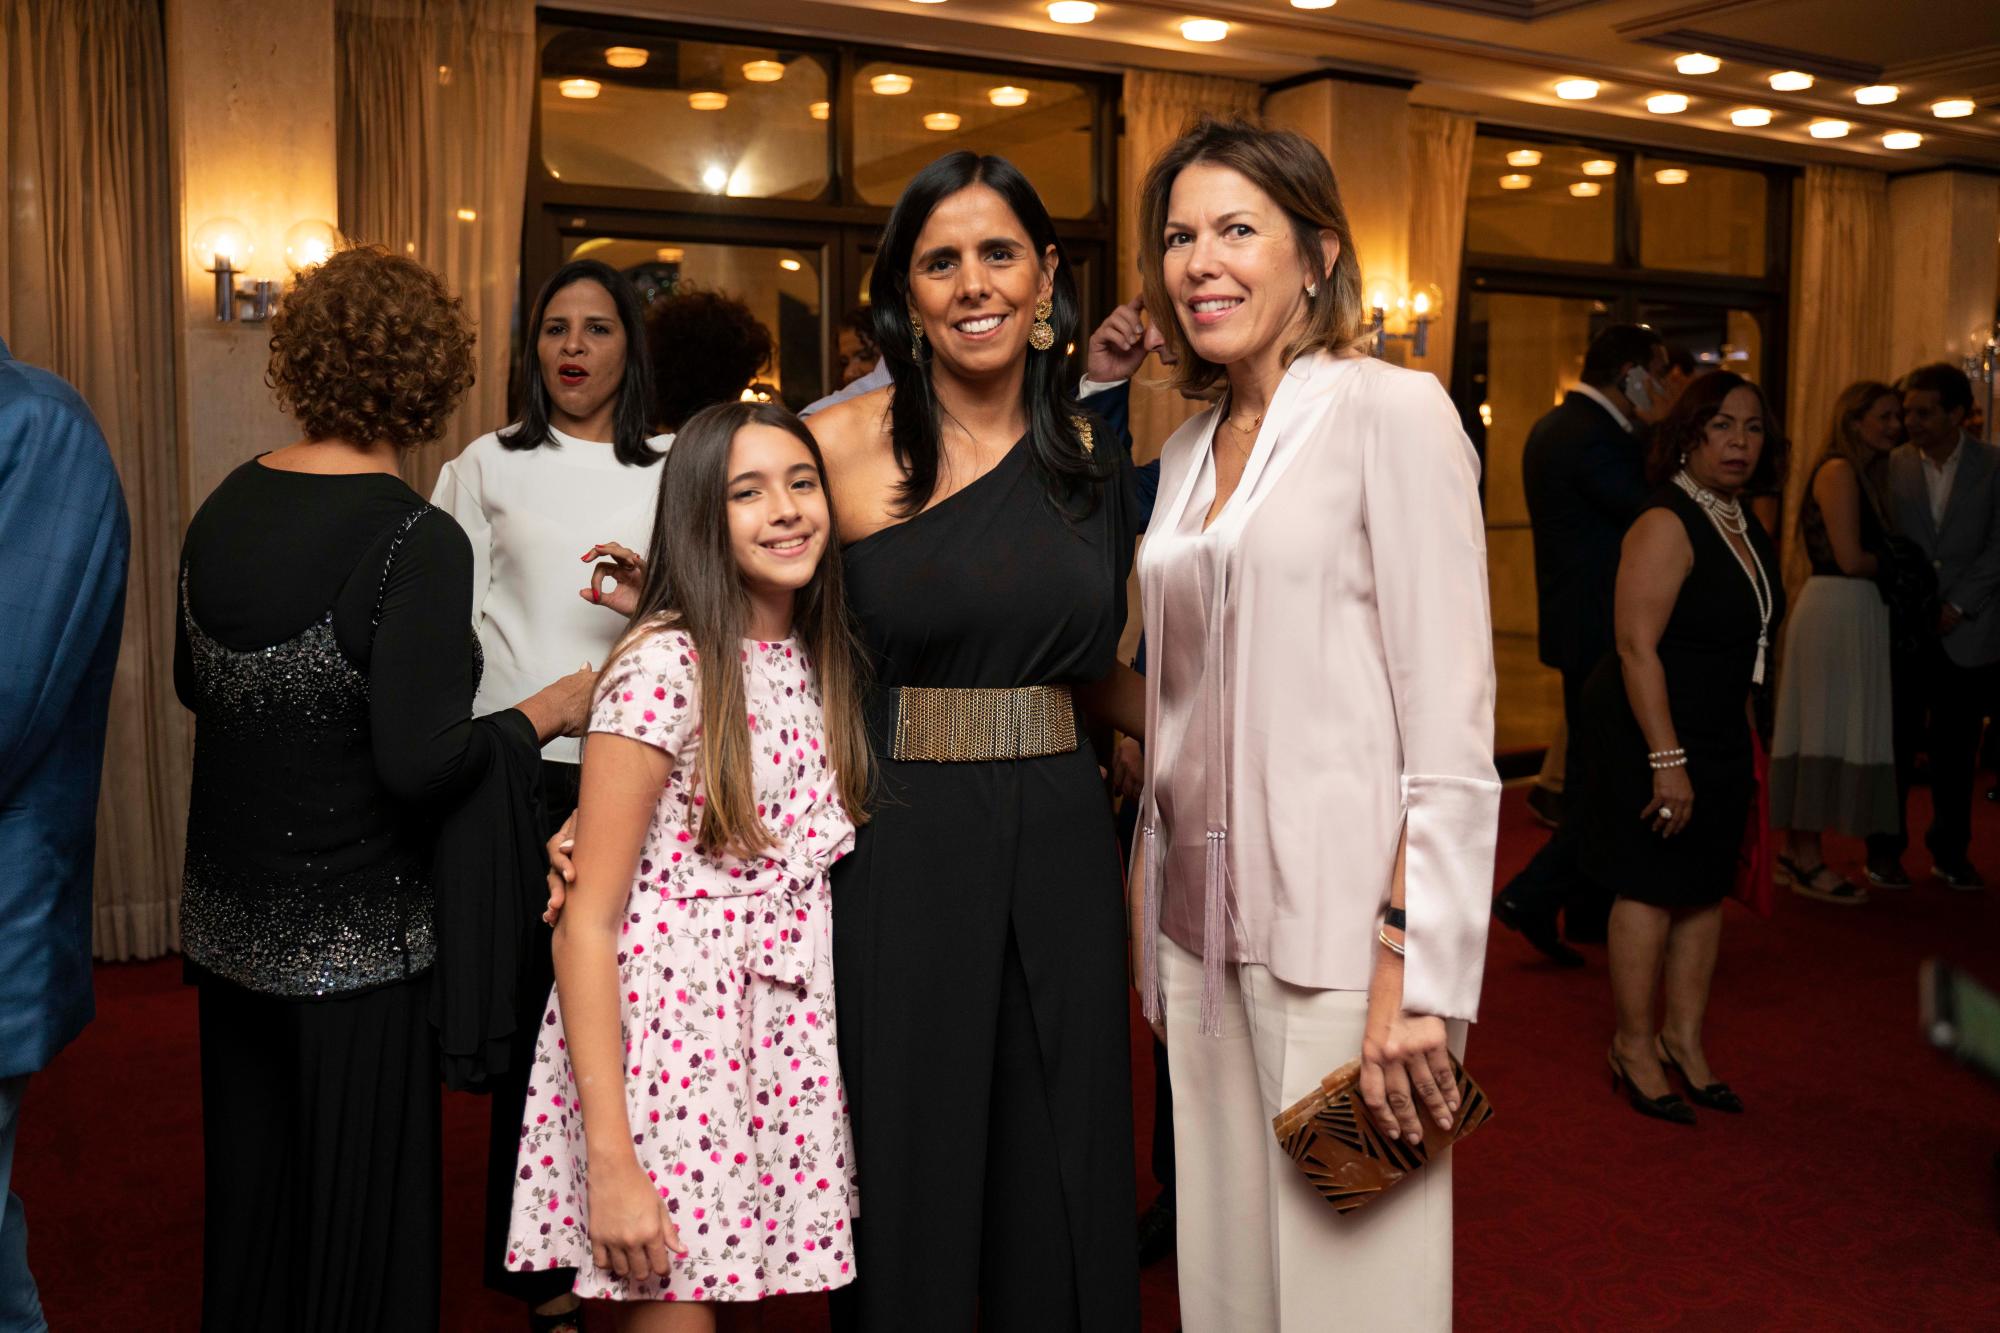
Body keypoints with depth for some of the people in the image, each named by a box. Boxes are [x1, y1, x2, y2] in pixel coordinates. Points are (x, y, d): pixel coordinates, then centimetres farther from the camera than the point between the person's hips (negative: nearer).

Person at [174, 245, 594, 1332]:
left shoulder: (224, 507, 0)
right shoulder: (417, 539, -21)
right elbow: (418, 765, -26)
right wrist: (545, 712, -12)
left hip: (228, 921, 7)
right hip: (352, 942, -6)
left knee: (249, 1179, 23)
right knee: (356, 1206, 11)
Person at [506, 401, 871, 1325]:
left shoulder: (818, 661, 6)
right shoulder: (664, 669, -15)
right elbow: (588, 925, -15)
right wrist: (611, 1164, -18)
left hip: (778, 1052, 6)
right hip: (659, 1035, -6)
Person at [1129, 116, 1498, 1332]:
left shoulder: (1392, 413, -7)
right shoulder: (1189, 452, 14)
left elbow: (1452, 728, -13)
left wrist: (1416, 977, -18)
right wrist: (1156, 913, 13)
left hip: (1337, 919, -6)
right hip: (1202, 918, 6)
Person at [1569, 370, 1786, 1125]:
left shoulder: (1745, 525, 11)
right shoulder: (1666, 526, -17)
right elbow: (1638, 648, -22)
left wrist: (1744, 747, 17)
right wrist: (1667, 762, -25)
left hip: (1719, 738, 9)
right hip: (1652, 733, -9)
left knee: (1705, 889, 13)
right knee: (1650, 889, -1)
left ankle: (1684, 1037, 26)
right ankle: (1634, 1047, 14)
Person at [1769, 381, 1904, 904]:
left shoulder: (1868, 473, 19)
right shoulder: (1839, 471, -10)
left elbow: (1875, 549, 17)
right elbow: (1850, 559, -17)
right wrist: (1892, 564, -1)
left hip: (1857, 611, 9)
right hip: (1837, 610, -9)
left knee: (1828, 733, 11)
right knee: (1827, 731, -5)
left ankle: (1796, 849, 19)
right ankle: (1807, 862, 2)